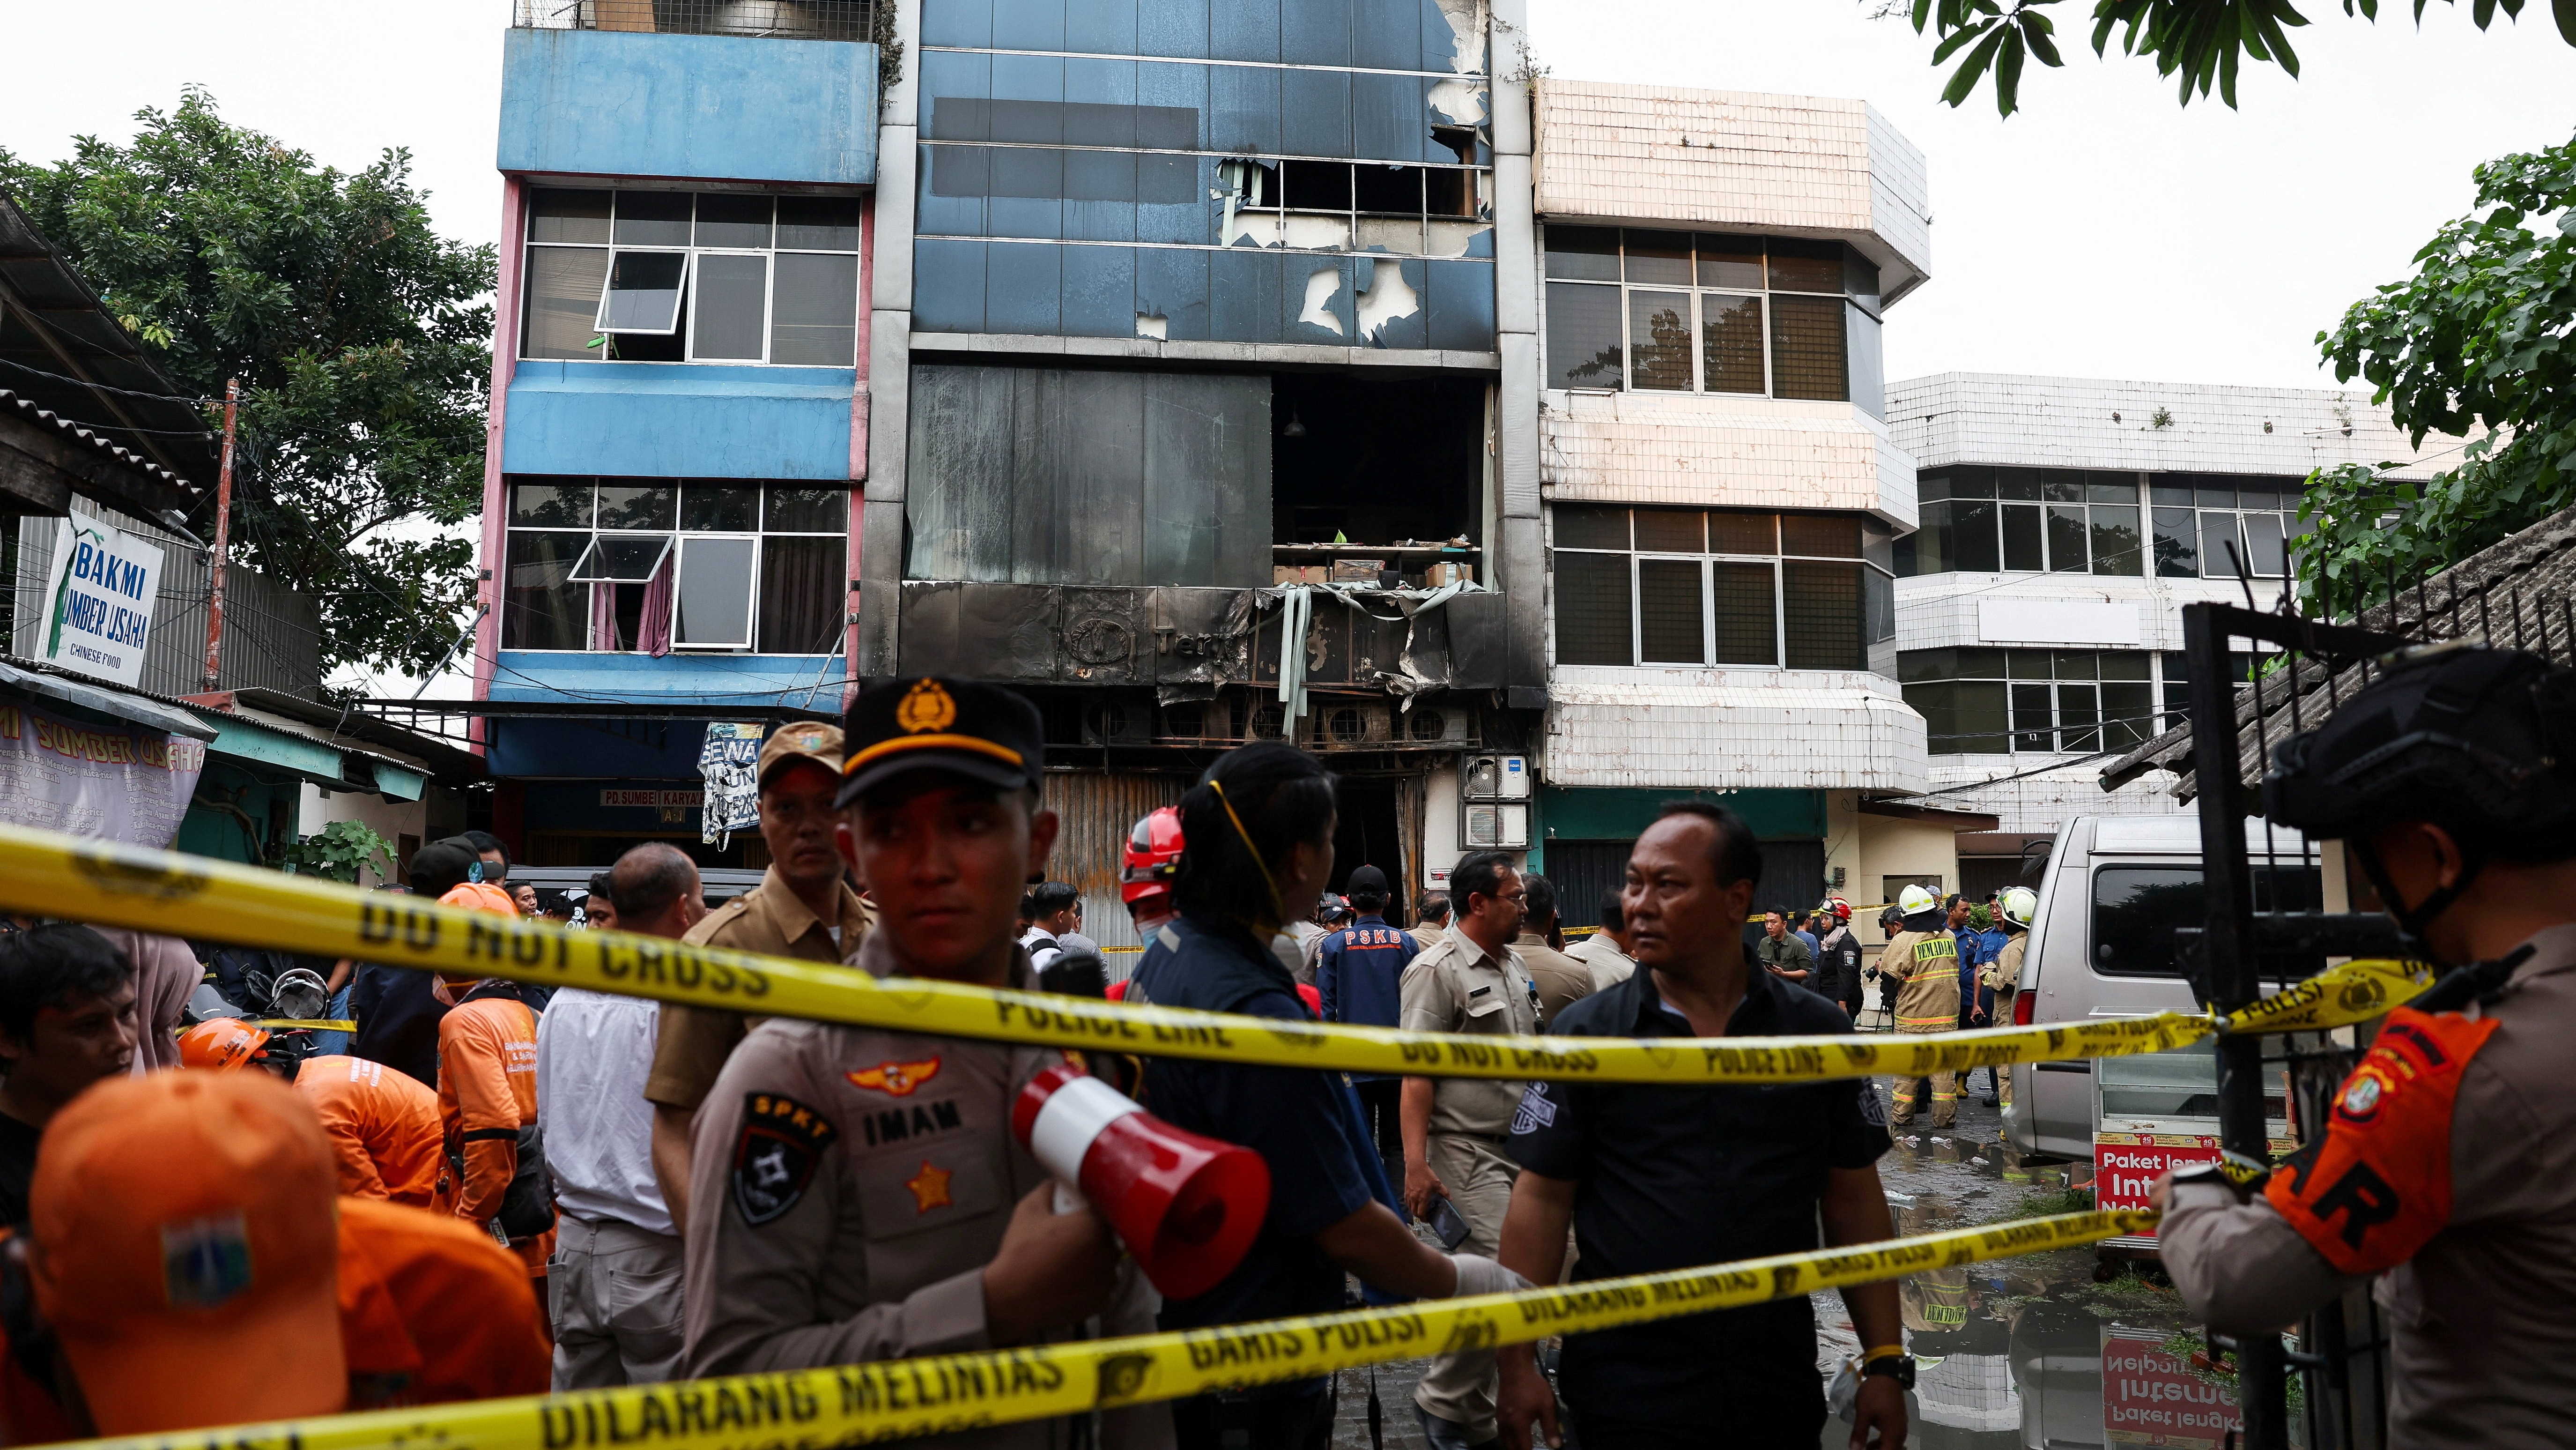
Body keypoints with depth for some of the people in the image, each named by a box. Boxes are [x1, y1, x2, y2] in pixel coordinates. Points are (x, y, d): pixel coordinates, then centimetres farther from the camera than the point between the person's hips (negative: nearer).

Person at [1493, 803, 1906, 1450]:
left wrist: (1885, 1364, 3)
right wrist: (1518, 1366, -7)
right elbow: (1543, 1200, -4)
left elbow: (1855, 1202, 5)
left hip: (1780, 1388, 2)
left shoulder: (1817, 1030, 0)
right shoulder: (1586, 1032, -4)